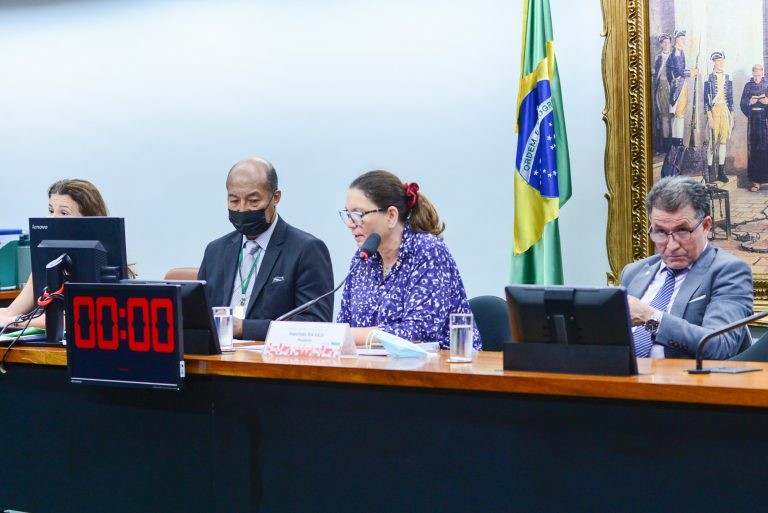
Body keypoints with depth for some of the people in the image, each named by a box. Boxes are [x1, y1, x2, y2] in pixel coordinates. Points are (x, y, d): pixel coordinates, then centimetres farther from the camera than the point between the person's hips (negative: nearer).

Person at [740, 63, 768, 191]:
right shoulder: (748, 86, 12)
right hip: (753, 121, 1)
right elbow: (742, 103, 8)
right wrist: (750, 102, -12)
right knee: (754, 149, -2)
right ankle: (756, 181, 0)